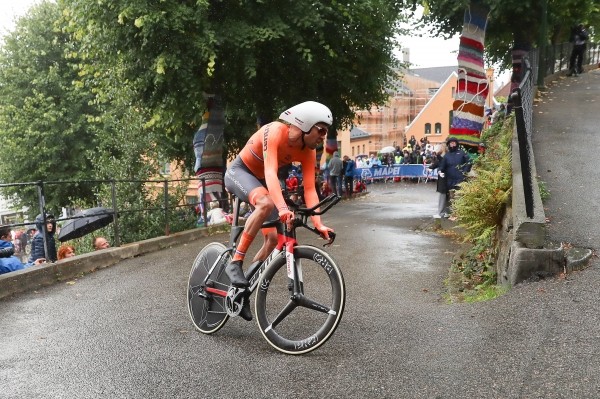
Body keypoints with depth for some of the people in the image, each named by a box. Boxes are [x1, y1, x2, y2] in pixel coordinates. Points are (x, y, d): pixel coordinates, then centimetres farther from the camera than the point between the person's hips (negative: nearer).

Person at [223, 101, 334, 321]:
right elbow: (270, 173, -43)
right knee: (266, 203, -38)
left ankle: (243, 289, 10)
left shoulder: (308, 151, -13)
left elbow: (310, 189, -17)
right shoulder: (275, 132, -31)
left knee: (274, 238, -4)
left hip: (261, 180, 7)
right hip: (239, 172, -7)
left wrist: (318, 224, -29)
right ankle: (235, 262, -28)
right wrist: (282, 207, -57)